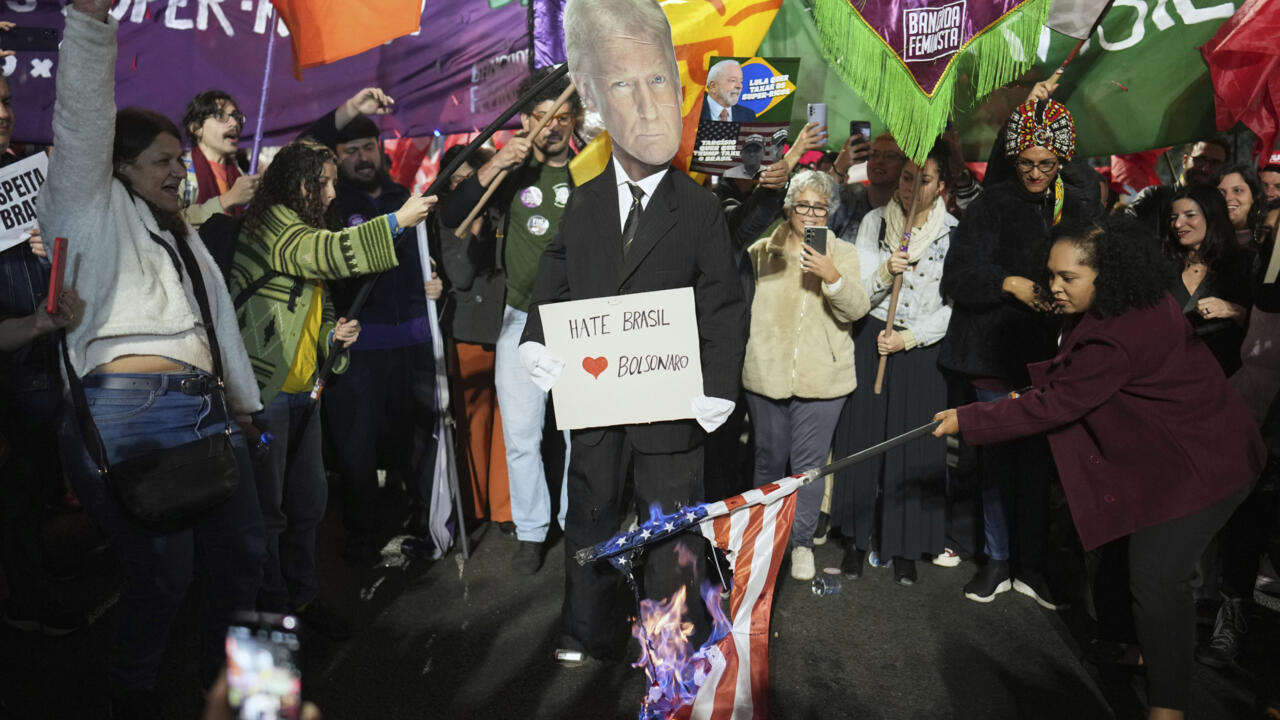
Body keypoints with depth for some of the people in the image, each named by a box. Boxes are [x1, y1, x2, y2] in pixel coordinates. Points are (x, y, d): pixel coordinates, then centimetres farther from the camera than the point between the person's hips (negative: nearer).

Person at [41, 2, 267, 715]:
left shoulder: (184, 235, 27)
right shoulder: (91, 211, 6)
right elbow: (83, 120, -11)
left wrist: (246, 406, 26)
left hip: (208, 414, 8)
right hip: (129, 413, -7)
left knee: (244, 553, 10)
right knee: (165, 568, -4)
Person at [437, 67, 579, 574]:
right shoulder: (512, 172, 4)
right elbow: (450, 217, -7)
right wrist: (491, 167, -19)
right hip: (523, 322, 1)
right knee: (521, 437, 5)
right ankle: (531, 531, 22)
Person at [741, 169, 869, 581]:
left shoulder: (843, 254, 5)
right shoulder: (762, 251, 7)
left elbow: (857, 310, -7)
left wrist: (833, 277, -23)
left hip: (821, 377, -1)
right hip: (767, 374, 1)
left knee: (809, 463, 2)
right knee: (769, 458, 12)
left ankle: (802, 542, 17)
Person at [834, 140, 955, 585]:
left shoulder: (954, 234, -3)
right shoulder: (875, 223, 2)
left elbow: (955, 307, -2)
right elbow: (857, 295, -1)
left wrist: (910, 338, -10)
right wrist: (885, 273, -19)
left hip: (923, 350, -1)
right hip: (873, 343, 1)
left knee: (915, 449, 1)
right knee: (863, 440, 4)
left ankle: (905, 547, 16)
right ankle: (856, 539, 19)